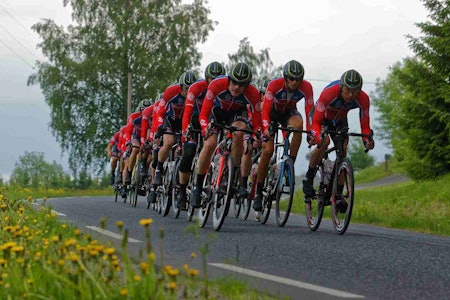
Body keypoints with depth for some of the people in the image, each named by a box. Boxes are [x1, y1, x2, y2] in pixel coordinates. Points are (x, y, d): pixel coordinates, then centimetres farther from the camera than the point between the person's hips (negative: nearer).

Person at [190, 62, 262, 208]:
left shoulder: (253, 94, -32)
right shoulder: (217, 85, -35)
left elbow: (257, 123, -25)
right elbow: (203, 114, -32)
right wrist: (206, 128, -52)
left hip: (237, 113, 0)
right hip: (218, 110, 0)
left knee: (239, 133, -32)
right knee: (209, 144, -22)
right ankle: (198, 187, -7)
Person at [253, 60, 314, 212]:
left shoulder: (306, 87, -27)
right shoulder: (274, 85, -32)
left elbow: (310, 111, -23)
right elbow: (265, 110, -34)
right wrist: (266, 129, -48)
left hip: (289, 111, 2)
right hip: (272, 110, -2)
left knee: (298, 124, -35)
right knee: (267, 150, -15)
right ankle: (258, 192, -3)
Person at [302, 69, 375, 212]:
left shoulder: (363, 99, -30)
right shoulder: (329, 93, -40)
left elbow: (365, 125, -23)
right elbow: (316, 121, -39)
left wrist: (367, 140, -44)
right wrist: (318, 136, -58)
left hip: (339, 120, 3)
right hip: (321, 116, -3)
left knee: (343, 150, -14)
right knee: (323, 142, -31)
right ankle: (308, 179, -12)